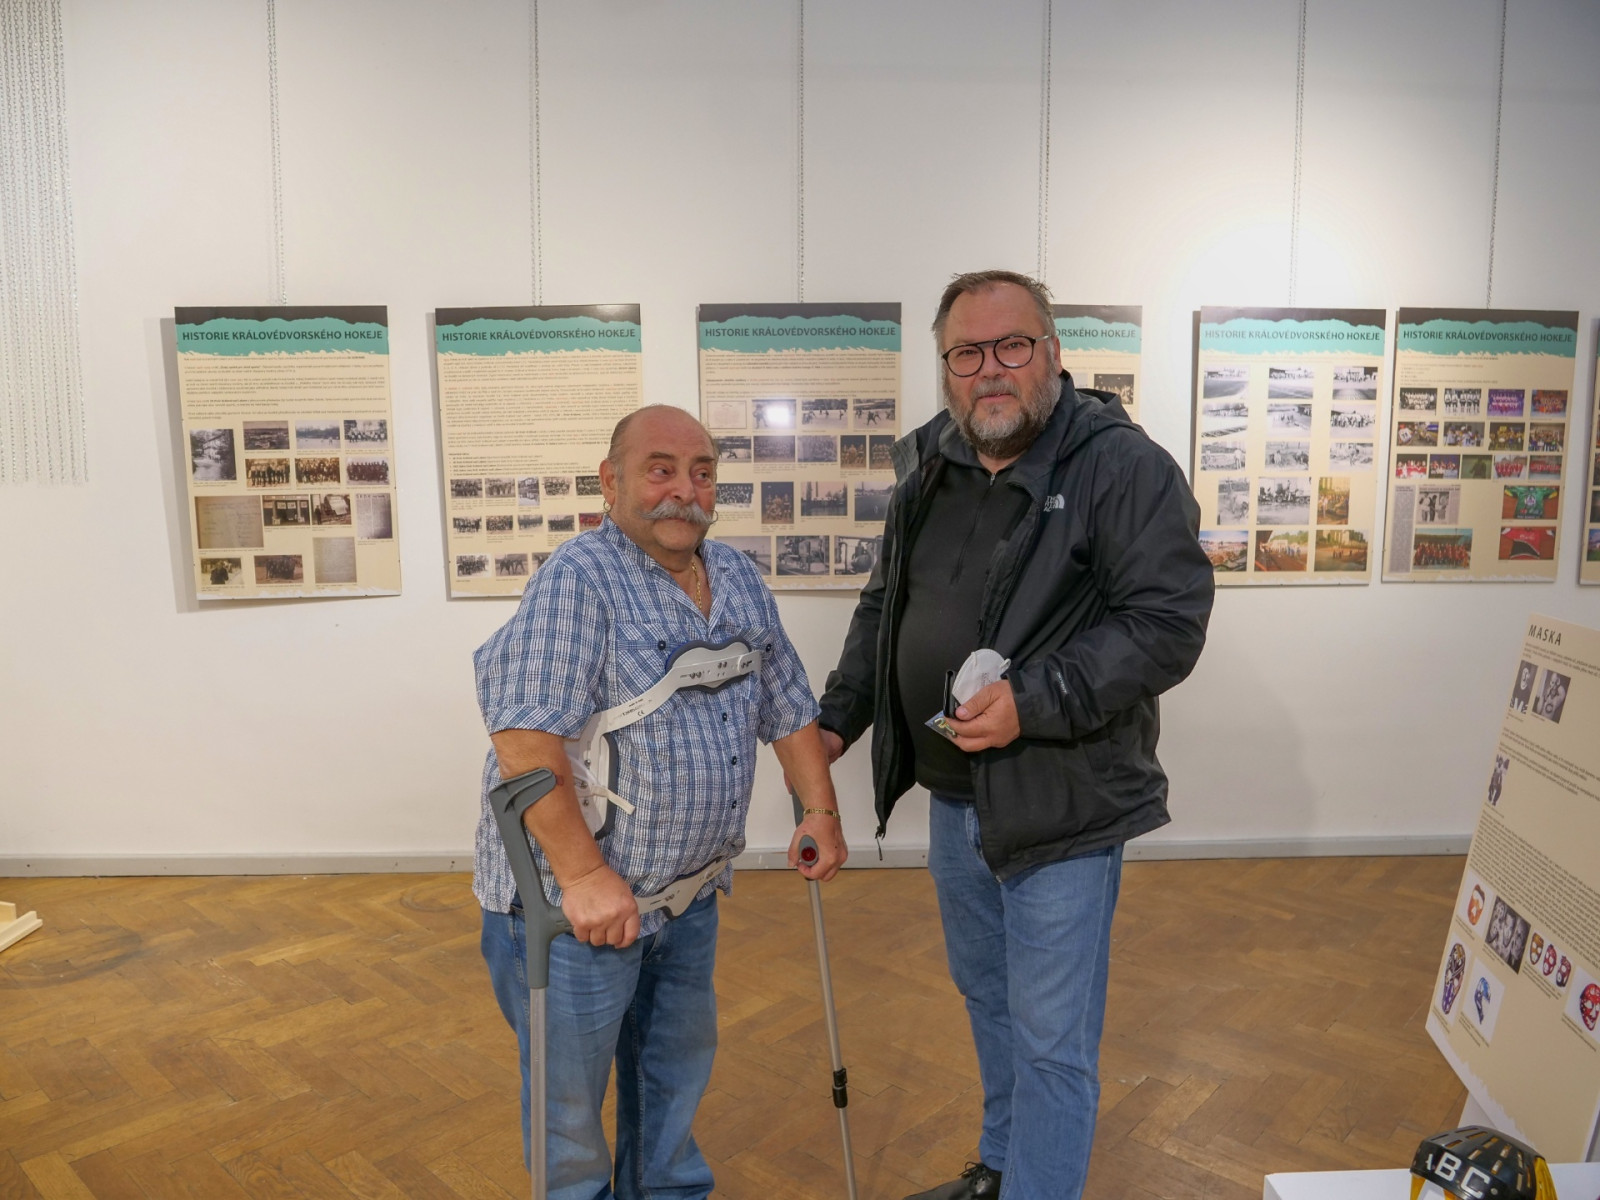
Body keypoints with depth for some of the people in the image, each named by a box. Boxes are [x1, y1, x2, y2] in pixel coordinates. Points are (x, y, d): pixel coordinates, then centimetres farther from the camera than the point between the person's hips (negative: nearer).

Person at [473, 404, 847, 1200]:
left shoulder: (738, 580, 4)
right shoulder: (578, 579, -20)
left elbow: (788, 707, 13)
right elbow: (526, 737, -28)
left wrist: (820, 810, 11)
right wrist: (583, 875, -28)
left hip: (688, 892, 7)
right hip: (578, 898, -7)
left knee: (679, 1062, 24)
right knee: (570, 1088, 11)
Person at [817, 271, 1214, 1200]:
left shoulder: (1122, 465, -14)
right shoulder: (928, 469, 7)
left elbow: (1169, 622, -20)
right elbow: (885, 605, 18)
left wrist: (1034, 702, -28)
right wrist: (840, 717, 13)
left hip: (1062, 807, -7)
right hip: (955, 797, 8)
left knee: (1052, 1040, 6)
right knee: (986, 997, 25)